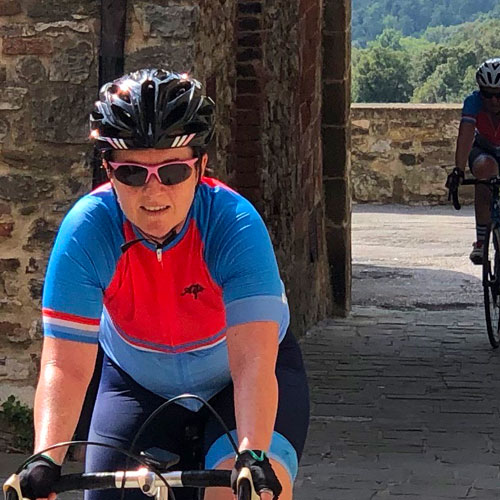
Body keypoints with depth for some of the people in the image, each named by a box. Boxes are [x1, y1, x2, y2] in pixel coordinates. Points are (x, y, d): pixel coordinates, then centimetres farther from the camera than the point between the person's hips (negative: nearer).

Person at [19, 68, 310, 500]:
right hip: (138, 380, 2)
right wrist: (45, 462, -44)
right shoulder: (86, 230, -26)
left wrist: (254, 456, -52)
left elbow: (252, 363, -38)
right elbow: (65, 365, -30)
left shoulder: (236, 225, -31)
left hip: (232, 380, -2)